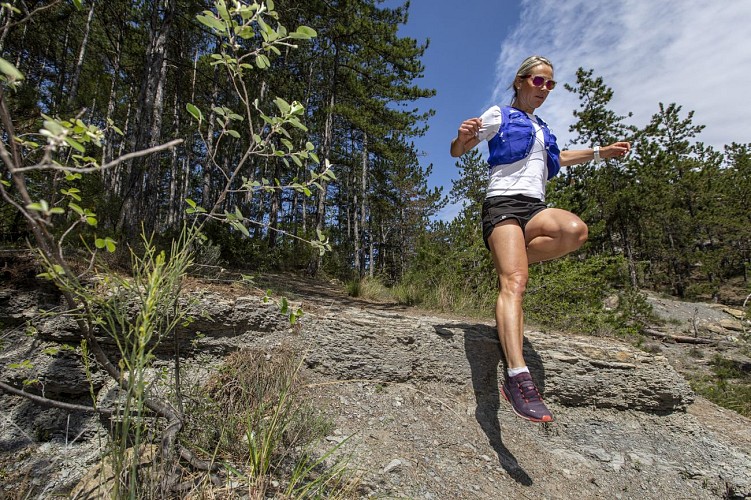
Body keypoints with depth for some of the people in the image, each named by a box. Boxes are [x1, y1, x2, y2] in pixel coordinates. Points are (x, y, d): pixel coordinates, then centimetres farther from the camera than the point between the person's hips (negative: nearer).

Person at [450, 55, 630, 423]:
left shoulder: (541, 128, 30)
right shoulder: (499, 116, 10)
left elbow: (554, 158, 48)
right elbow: (456, 152, 4)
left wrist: (600, 152, 44)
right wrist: (464, 136, -20)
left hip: (536, 207, 6)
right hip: (503, 203, -6)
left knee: (575, 231, -29)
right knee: (514, 283, -28)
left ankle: (508, 261, -9)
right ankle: (517, 377, -36)